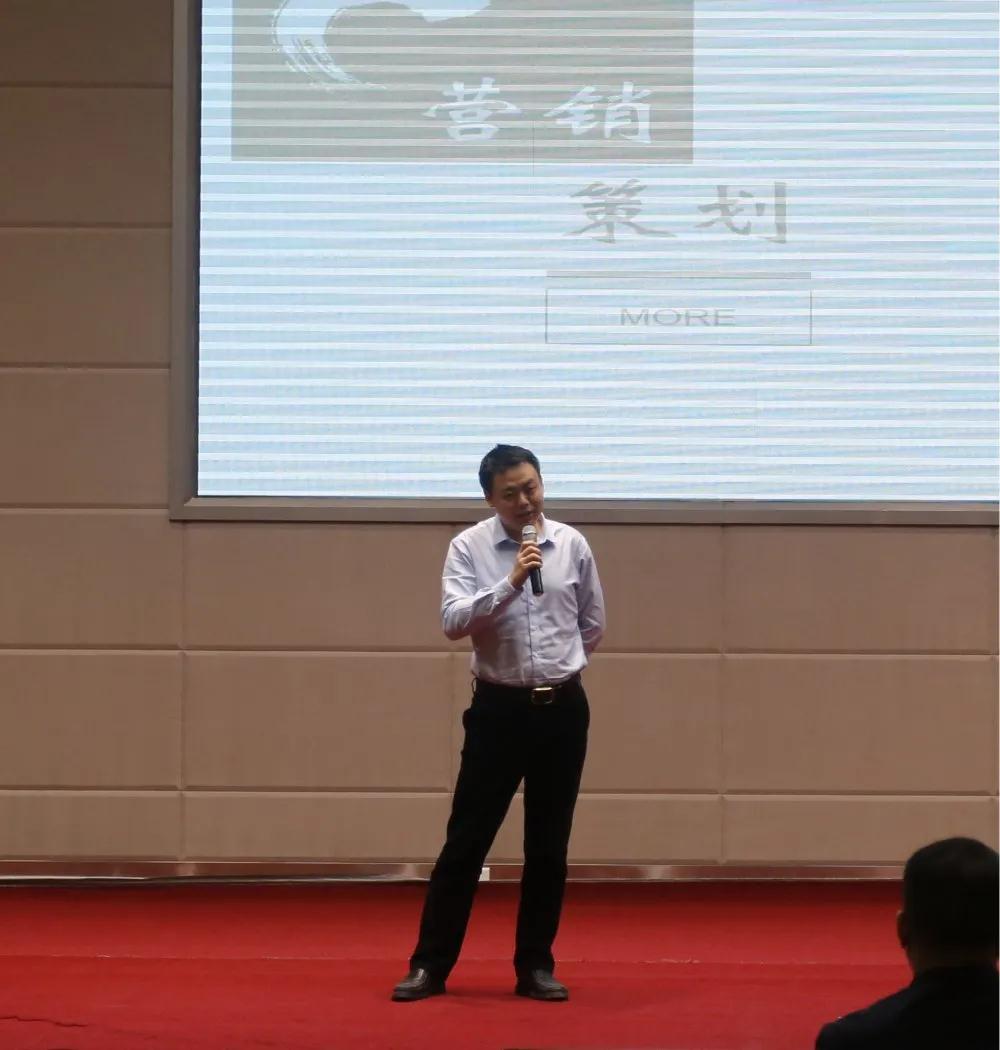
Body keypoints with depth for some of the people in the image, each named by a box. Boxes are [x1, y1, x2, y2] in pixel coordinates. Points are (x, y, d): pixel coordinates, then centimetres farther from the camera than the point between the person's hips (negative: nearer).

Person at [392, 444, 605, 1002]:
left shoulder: (572, 545, 2)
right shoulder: (470, 547, -5)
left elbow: (593, 624, 16)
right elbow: (454, 621, -19)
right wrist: (510, 583, -29)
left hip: (563, 707, 2)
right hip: (500, 708, -2)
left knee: (549, 846, 7)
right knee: (467, 840, -1)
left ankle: (536, 965, 16)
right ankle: (431, 965, 5)